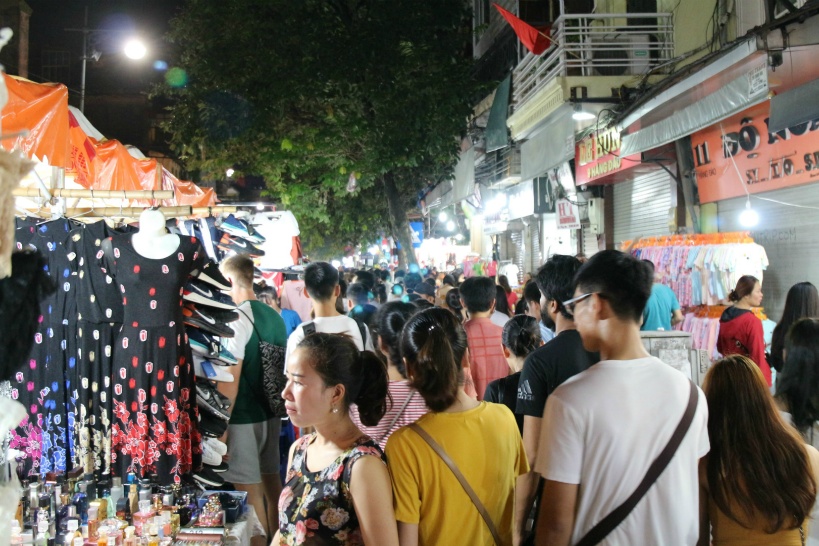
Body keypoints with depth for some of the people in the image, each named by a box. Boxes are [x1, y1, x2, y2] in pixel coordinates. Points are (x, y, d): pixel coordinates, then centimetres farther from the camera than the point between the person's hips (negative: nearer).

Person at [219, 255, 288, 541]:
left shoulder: (236, 319, -16)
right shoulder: (275, 316, 6)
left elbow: (230, 378, -18)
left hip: (244, 417, -8)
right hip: (271, 412, 8)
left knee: (249, 489, 1)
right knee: (271, 479, 16)